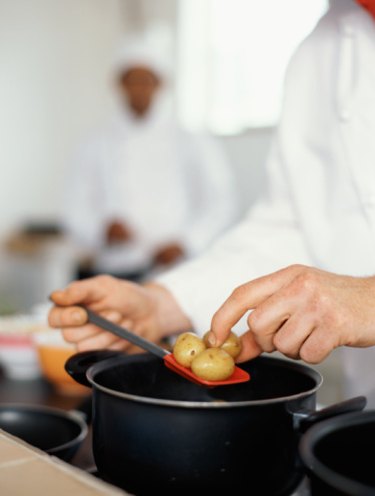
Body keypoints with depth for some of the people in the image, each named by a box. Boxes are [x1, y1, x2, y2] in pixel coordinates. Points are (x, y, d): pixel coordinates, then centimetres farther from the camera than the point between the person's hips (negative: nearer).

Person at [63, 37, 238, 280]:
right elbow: (76, 208, 11)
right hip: (113, 272, 1)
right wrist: (102, 230, -10)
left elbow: (223, 203, 4)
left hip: (178, 270, -1)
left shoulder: (196, 144, 10)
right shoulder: (97, 148, 13)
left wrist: (185, 243, -9)